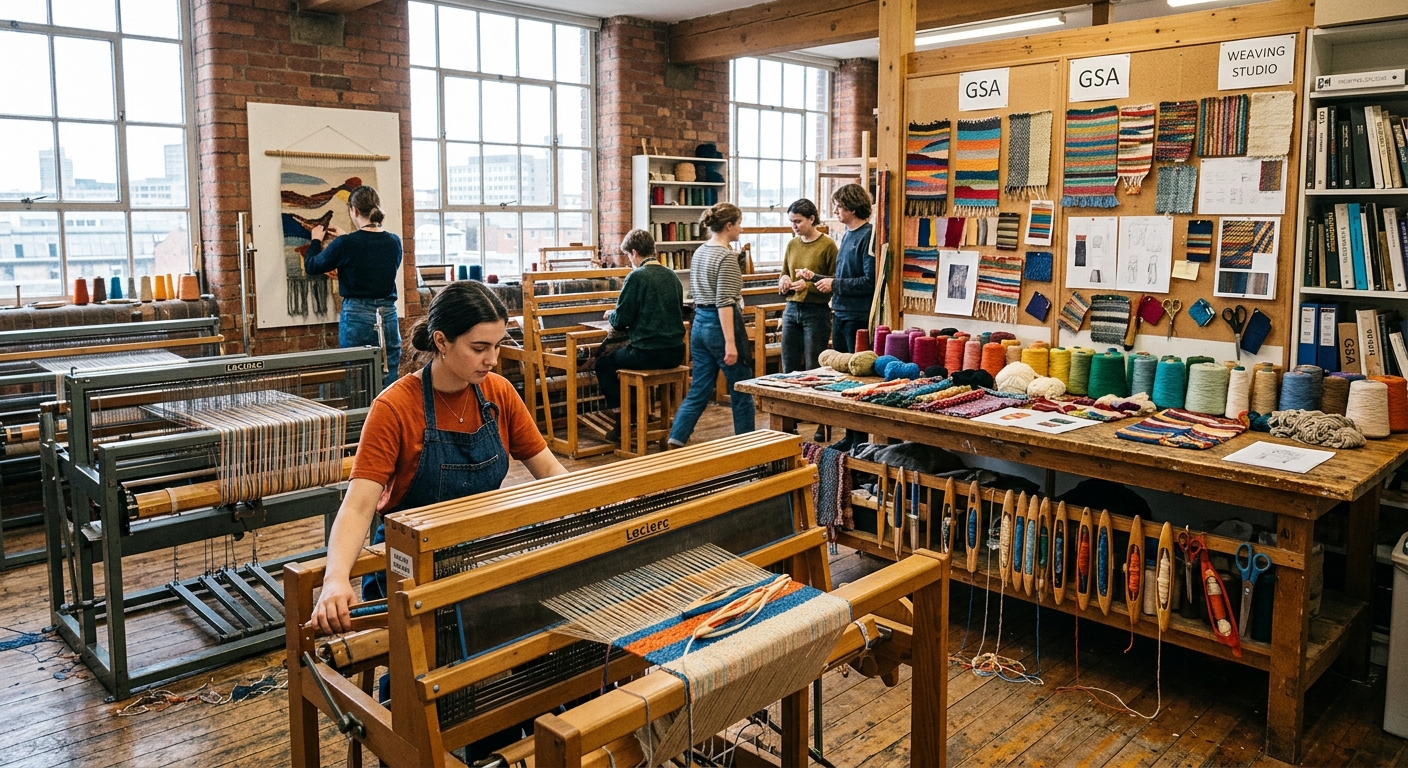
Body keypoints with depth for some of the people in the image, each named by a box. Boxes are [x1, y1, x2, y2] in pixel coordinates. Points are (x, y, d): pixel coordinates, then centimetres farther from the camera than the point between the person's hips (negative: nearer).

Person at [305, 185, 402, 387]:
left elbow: (311, 266, 4)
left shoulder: (346, 244, -11)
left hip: (356, 317, -4)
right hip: (388, 316, 4)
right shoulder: (394, 242, 2)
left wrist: (316, 240, 21)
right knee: (390, 382, 6)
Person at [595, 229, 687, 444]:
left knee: (603, 364, 17)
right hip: (675, 353, 7)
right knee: (622, 354, 34)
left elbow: (620, 321, -12)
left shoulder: (636, 276, -12)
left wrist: (610, 315, 12)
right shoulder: (672, 276, 9)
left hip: (648, 354, -7)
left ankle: (622, 423, 13)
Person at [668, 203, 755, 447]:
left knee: (698, 391, 9)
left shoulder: (699, 252, 11)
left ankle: (675, 441, 1)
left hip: (699, 324, 8)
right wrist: (730, 343, -23)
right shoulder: (727, 256, -15)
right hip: (721, 325, -8)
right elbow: (724, 303, -21)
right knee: (742, 392, 7)